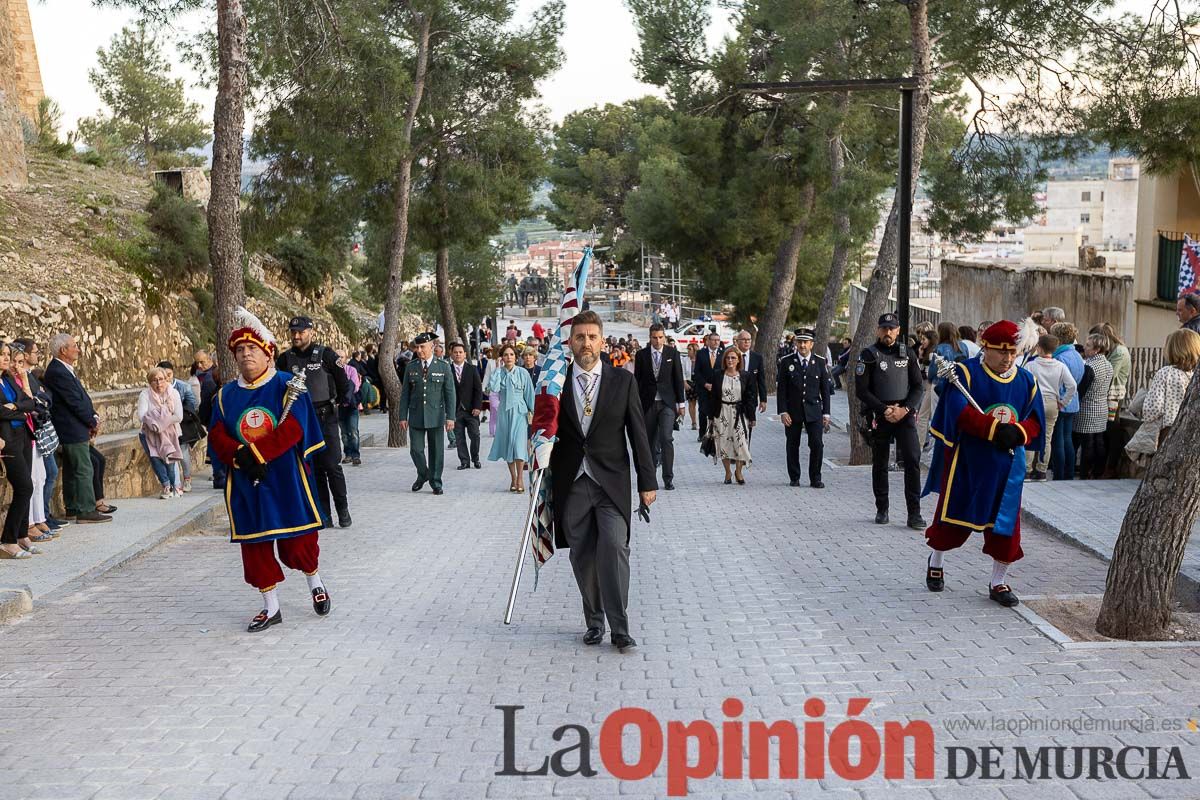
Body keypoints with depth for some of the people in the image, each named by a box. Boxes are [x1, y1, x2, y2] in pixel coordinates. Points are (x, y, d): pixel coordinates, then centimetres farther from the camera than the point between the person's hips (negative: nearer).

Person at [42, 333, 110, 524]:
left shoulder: (62, 369, 13)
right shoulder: (58, 372, -19)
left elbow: (82, 396, 15)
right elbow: (75, 402, -19)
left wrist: (94, 417, 4)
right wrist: (92, 423, -10)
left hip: (70, 430, 10)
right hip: (74, 430, -10)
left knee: (71, 470, 15)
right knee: (83, 470, -8)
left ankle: (72, 508, 22)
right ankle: (86, 511, -5)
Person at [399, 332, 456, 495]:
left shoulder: (443, 367, 0)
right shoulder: (411, 367, 5)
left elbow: (449, 394, -1)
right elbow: (405, 393, 7)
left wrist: (450, 417, -7)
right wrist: (403, 416, 1)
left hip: (436, 415, -1)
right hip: (416, 415, 1)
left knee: (436, 450, 4)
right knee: (416, 449, 0)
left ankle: (435, 482, 17)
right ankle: (422, 475, 25)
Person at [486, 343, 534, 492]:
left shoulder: (522, 372, -3)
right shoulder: (499, 372, 1)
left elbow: (529, 393, 1)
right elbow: (493, 388, -16)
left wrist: (532, 411, -1)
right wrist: (498, 369, -11)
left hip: (519, 412, -2)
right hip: (504, 412, 2)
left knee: (519, 443, -11)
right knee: (507, 444, 4)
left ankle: (520, 479, -7)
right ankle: (513, 478, 12)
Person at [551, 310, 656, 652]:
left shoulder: (623, 381, 3)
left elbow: (638, 434, 4)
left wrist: (647, 482, 1)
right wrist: (544, 482, 6)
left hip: (611, 482, -2)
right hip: (571, 484, 2)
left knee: (614, 547, -15)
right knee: (583, 556, 5)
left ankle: (619, 628, -8)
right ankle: (594, 621, 19)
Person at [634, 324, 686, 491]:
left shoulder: (673, 353, 3)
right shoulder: (641, 355, 3)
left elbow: (678, 379, 5)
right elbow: (637, 380, 5)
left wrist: (681, 403, 3)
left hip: (667, 403, -1)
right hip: (648, 403, 1)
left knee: (666, 438, -12)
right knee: (649, 440, 7)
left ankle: (668, 479, -8)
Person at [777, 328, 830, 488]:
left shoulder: (820, 362, 3)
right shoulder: (787, 362, 0)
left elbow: (825, 389, 6)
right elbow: (781, 389, -1)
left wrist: (826, 413, 3)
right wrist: (782, 412, -9)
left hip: (814, 410, 0)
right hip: (792, 411, 0)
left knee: (817, 445, -6)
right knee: (792, 445, 5)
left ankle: (815, 479, 6)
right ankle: (794, 478, 18)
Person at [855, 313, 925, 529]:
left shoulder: (908, 354, 7)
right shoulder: (868, 355, 0)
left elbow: (919, 387, 6)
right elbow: (861, 390, -5)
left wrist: (905, 409, -9)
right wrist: (884, 410, -13)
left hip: (905, 414, 1)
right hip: (879, 417, -1)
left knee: (913, 460, -10)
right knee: (880, 465, 8)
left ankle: (914, 513, -8)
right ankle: (881, 510, 21)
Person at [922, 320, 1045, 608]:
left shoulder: (1026, 381, 6)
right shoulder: (966, 373, -9)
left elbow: (1036, 421, 5)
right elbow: (959, 412, -21)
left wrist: (1018, 433, -17)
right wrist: (995, 429, -28)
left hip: (1007, 464, 4)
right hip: (965, 462, -4)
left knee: (1006, 522, 3)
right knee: (953, 516, 8)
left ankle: (998, 583, 18)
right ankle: (936, 562, 35)